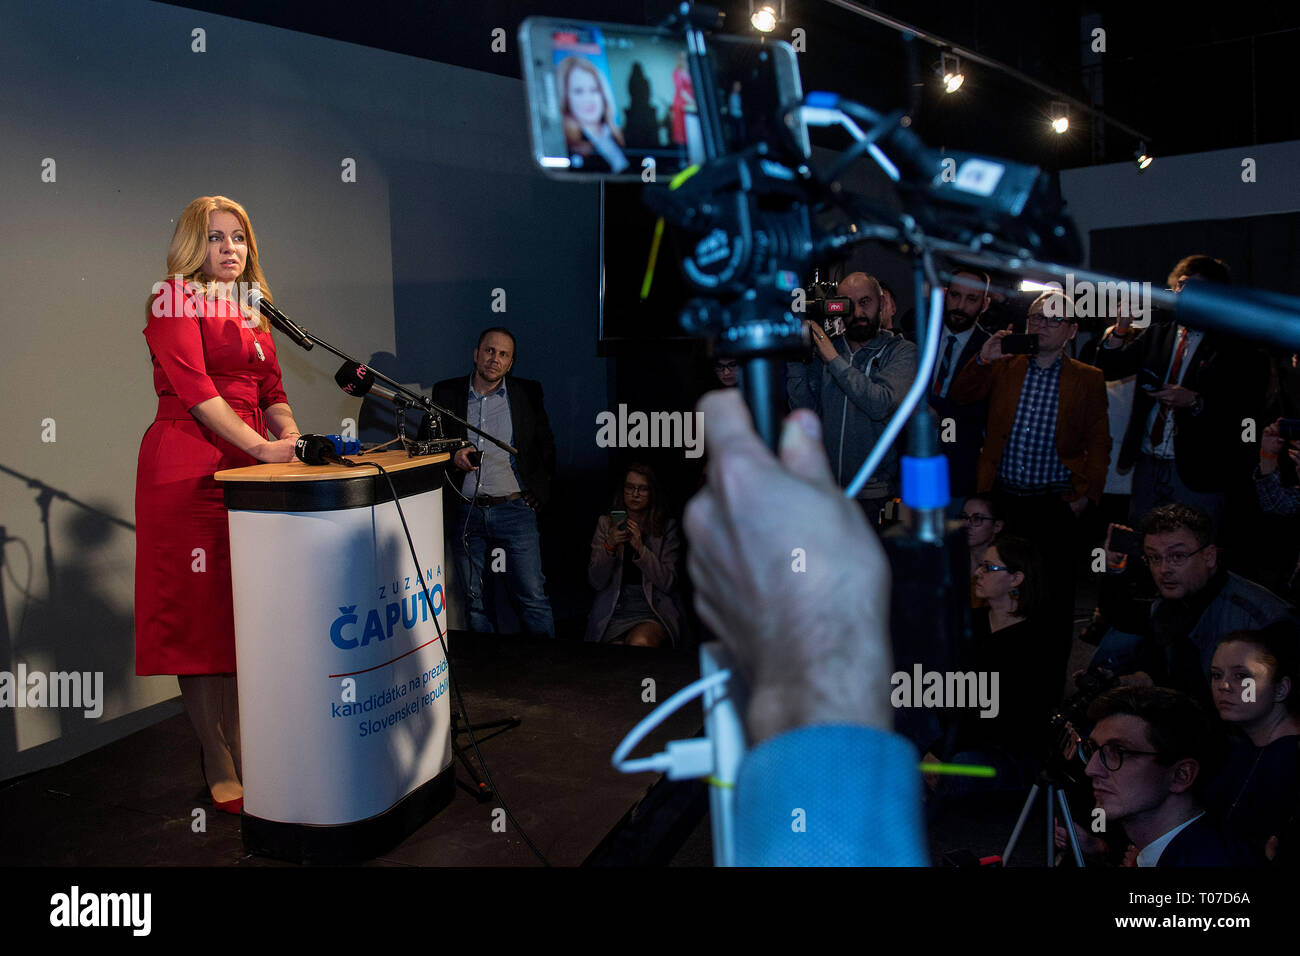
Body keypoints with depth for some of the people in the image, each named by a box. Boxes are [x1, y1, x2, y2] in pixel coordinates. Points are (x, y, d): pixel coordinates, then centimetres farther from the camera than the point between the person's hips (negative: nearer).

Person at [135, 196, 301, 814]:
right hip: (190, 467, -7)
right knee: (201, 615, -2)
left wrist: (295, 439, -3)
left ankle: (250, 754, 15)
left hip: (248, 467, 7)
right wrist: (262, 445, -22)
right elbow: (194, 386, -14)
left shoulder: (252, 310, 20)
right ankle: (221, 771, 4)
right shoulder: (175, 300, -2)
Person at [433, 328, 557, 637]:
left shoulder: (528, 392, 5)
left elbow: (546, 446, 13)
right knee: (474, 602, 10)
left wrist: (540, 490, 3)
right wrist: (452, 454, -10)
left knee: (533, 598, -2)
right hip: (465, 512, 2)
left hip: (514, 509, -1)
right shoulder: (447, 393, 6)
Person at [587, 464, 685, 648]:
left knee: (640, 642, -32)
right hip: (614, 611, 1)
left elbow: (668, 583, -4)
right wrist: (610, 546, -14)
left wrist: (641, 548, -16)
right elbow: (596, 582, 3)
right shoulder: (606, 523, 8)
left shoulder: (667, 527, 5)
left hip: (654, 609, -1)